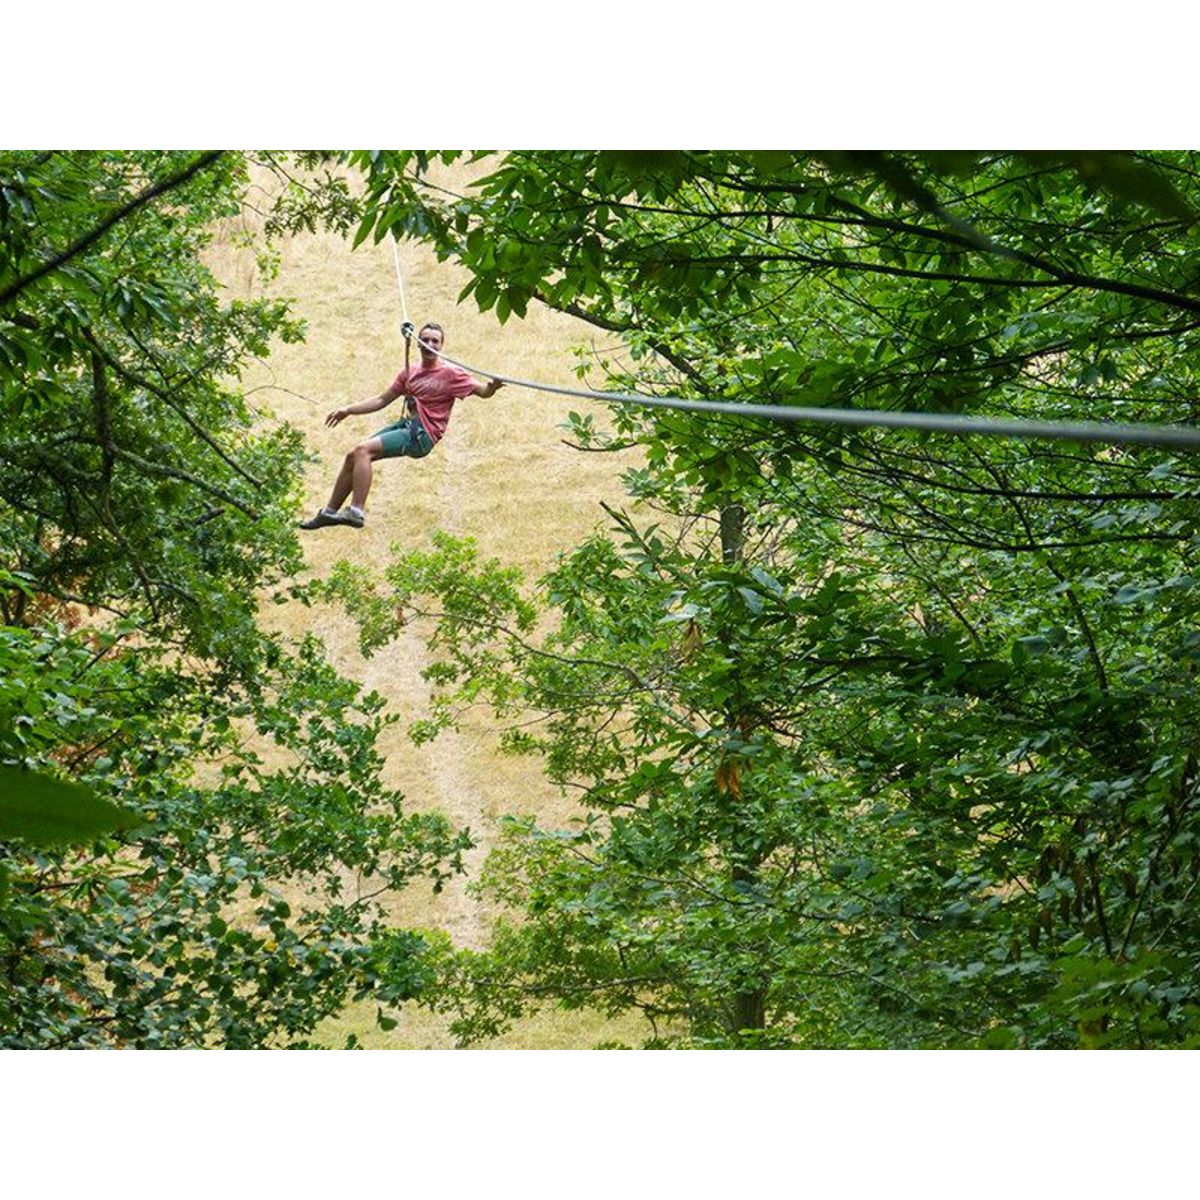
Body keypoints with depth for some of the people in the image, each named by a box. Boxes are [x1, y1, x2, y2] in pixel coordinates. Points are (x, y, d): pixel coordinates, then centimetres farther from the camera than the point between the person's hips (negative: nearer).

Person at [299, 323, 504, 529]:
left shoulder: (451, 374, -3)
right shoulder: (410, 374, 16)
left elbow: (483, 391, -6)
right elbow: (382, 400, 23)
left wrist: (493, 386, -31)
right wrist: (348, 411, 19)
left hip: (422, 435, -7)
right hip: (405, 426, 7)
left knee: (363, 450, -23)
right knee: (353, 457, 4)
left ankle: (356, 512, -25)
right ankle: (330, 511, 16)